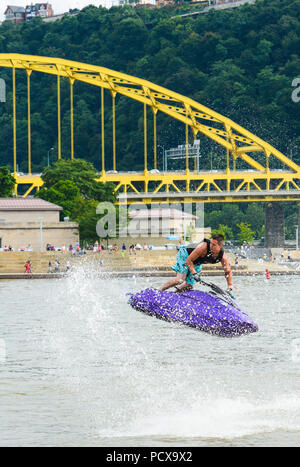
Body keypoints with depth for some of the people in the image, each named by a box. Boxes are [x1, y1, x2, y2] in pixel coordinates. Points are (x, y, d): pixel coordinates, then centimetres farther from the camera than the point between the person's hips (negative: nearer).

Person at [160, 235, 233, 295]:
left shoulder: (223, 257, -26)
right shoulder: (203, 247, -41)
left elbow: (228, 272, -12)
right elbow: (189, 260, -31)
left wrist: (229, 288, -15)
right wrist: (194, 274, -35)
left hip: (197, 263, 6)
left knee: (189, 286, 0)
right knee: (180, 280, -22)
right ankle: (159, 291, -10)